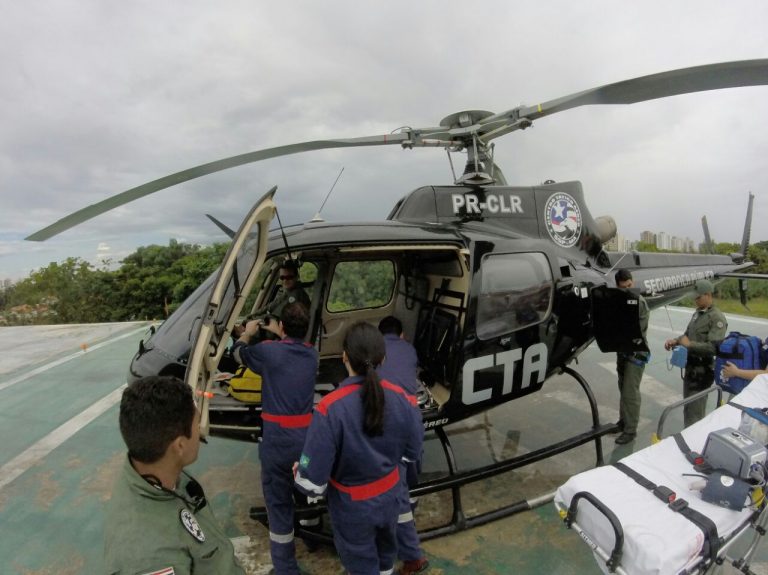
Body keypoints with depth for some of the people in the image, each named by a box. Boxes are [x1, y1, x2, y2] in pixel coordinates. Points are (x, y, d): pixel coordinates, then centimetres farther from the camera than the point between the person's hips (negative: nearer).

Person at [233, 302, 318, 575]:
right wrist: (278, 334, 36)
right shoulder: (311, 354, 1)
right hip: (307, 438, 4)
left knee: (279, 506, 9)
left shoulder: (269, 351, -11)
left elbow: (239, 353, 11)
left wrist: (247, 333, 30)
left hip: (278, 440, -4)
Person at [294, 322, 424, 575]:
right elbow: (412, 452, -4)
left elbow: (313, 481, -27)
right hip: (389, 495, 4)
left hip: (353, 506, -3)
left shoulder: (330, 408, -33)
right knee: (385, 548, 34)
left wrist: (299, 473, -5)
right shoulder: (401, 398, -20)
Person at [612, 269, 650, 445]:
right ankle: (623, 421, 31)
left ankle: (630, 430, 7)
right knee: (623, 389, 17)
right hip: (622, 350, 7)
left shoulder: (640, 302, -14)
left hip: (636, 353, -7)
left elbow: (639, 330, -20)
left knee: (630, 392, -3)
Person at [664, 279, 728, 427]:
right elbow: (688, 334, 20)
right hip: (691, 366, 9)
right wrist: (675, 341, 2)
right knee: (688, 407, 20)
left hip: (702, 370, -9)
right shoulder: (697, 313, 11)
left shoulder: (717, 318, -16)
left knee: (695, 412, -3)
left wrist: (689, 344, -22)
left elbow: (714, 347, -24)